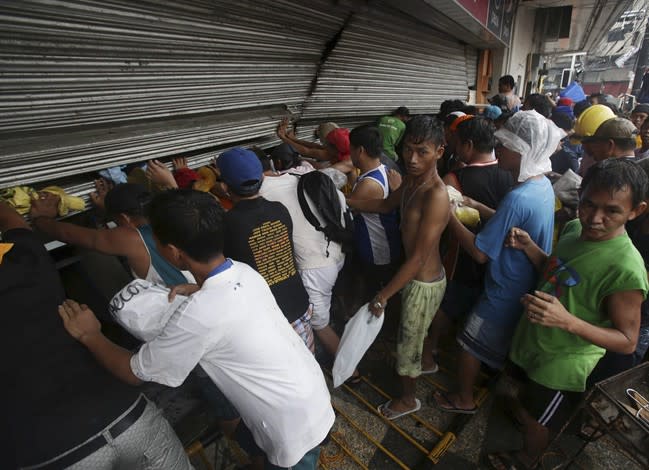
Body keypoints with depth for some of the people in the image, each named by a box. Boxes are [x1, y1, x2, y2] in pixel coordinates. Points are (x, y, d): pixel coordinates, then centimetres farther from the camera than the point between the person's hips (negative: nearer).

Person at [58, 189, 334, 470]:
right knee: (249, 438, 29)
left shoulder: (198, 315, -30)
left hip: (296, 429, -7)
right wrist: (194, 291, 18)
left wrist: (89, 335, 1)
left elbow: (134, 373, -11)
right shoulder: (245, 272, -8)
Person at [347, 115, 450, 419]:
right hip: (415, 276, 8)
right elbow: (386, 205, 14)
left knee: (409, 341, 14)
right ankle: (427, 363, 62)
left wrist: (383, 295, -21)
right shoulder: (412, 179, -4)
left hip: (424, 283, -8)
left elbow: (418, 258, -28)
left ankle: (408, 399, 41)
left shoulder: (436, 195, -31)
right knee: (415, 334, 31)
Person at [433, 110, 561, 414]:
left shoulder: (518, 199, -33)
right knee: (509, 343, 30)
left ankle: (464, 400, 32)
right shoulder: (543, 185, -4)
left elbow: (479, 252, -29)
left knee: (470, 344, 12)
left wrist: (449, 215, -23)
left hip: (506, 293, -8)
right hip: (529, 287, 8)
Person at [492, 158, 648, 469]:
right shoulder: (575, 228, -10)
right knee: (521, 401, 31)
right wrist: (529, 247, -11)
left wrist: (566, 321, -40)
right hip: (532, 341, 5)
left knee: (534, 423, 22)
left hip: (561, 366, -5)